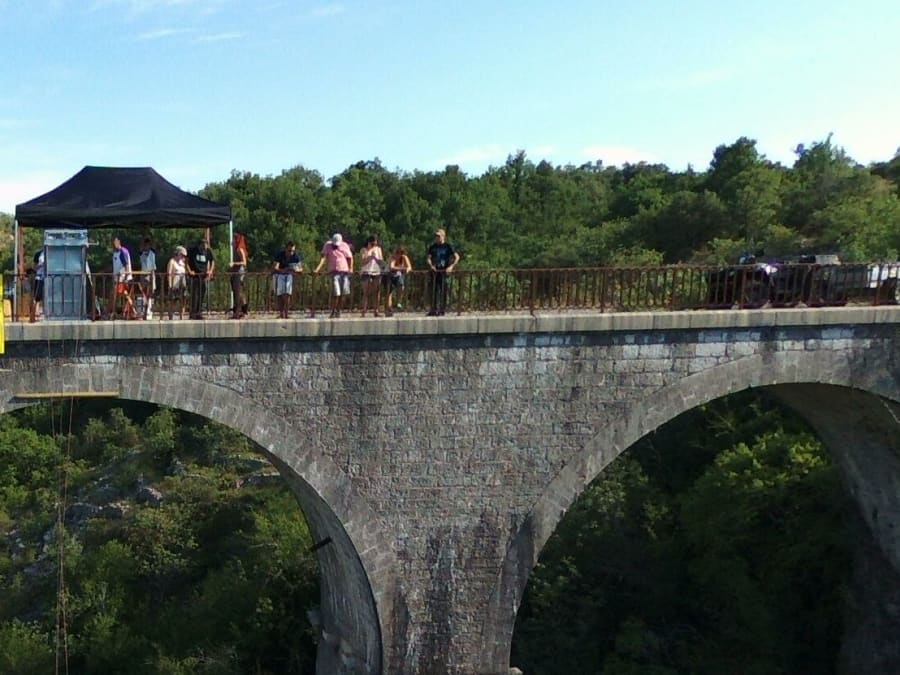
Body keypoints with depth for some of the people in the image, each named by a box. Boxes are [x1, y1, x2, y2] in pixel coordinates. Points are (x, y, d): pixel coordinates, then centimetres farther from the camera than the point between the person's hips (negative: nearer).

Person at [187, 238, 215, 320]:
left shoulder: (208, 251, 5)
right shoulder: (193, 251, -3)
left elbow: (212, 261, 18)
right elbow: (186, 261, 1)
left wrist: (210, 271, 4)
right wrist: (189, 271, -9)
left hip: (204, 275, 4)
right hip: (195, 274, -4)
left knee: (204, 292, 2)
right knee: (195, 293, -7)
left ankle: (199, 312, 11)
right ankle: (193, 313, -4)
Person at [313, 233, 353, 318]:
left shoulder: (345, 246, 8)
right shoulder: (328, 245, 3)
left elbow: (350, 258, 12)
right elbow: (323, 257, -6)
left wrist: (351, 269, -1)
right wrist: (317, 269, -17)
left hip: (345, 271, 3)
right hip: (334, 272, -3)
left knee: (343, 293, -1)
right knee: (336, 293, -13)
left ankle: (338, 311, 13)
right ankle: (333, 312, -2)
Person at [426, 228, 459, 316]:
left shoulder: (448, 246, 0)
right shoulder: (432, 247, 11)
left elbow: (457, 257, -3)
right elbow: (429, 258, 7)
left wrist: (451, 266, -15)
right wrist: (431, 266, -12)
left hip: (444, 272, -4)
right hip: (435, 271, 4)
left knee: (444, 291, -4)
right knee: (434, 291, 3)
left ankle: (442, 310, 1)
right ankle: (434, 310, 7)